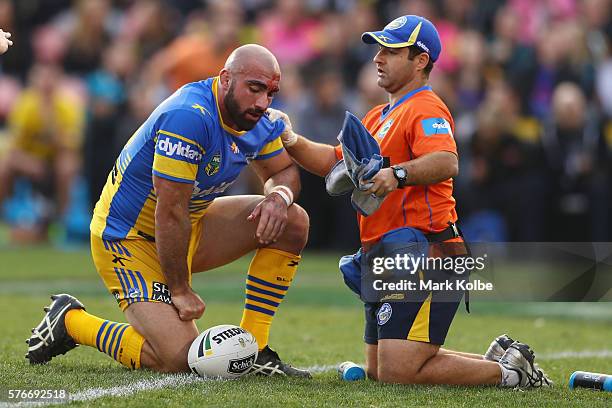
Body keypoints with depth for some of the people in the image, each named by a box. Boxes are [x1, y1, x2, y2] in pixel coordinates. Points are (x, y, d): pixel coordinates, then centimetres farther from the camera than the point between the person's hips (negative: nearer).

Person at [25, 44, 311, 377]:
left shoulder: (256, 121, -4)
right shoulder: (189, 116, -31)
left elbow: (284, 171, 13)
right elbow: (170, 212, -28)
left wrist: (279, 196, -13)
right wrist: (180, 290, -21)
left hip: (189, 229, 9)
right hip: (129, 240, -9)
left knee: (292, 222, -5)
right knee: (180, 359, -19)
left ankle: (254, 349, 1)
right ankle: (70, 321, 3)